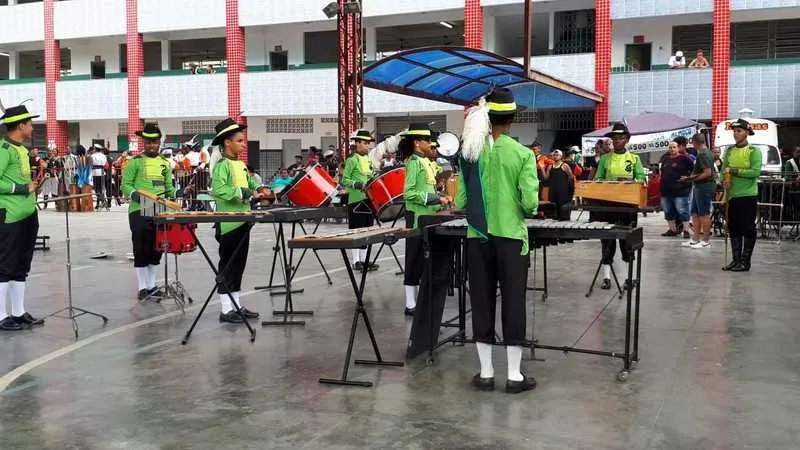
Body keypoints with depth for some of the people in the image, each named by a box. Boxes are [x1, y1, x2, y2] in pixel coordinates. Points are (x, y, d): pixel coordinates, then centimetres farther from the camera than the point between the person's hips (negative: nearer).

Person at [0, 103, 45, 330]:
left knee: (21, 267, 13)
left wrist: (33, 186, 9)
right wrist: (24, 189, -17)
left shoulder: (22, 149, 17)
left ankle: (18, 313, 21)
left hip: (28, 215, 9)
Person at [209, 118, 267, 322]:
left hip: (242, 221, 9)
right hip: (228, 223, -9)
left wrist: (257, 190, 6)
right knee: (228, 265, -1)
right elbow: (218, 190, -26)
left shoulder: (241, 165, 14)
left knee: (239, 264, 14)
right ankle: (226, 309, 6)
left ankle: (237, 305, 23)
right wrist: (243, 193, -26)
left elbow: (249, 184, 26)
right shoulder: (222, 165, -13)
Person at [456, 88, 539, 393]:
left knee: (482, 301, 9)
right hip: (511, 236, -2)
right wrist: (525, 212, 10)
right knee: (513, 303, 6)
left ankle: (486, 373, 16)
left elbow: (460, 201, -2)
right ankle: (515, 375, 13)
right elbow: (530, 202, -12)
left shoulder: (471, 153, -2)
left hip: (478, 236, 2)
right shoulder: (523, 154, -8)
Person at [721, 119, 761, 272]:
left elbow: (756, 172, -14)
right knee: (733, 229, 9)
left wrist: (735, 171, -16)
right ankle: (736, 259, 18)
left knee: (748, 229, 1)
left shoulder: (754, 151, -4)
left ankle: (745, 261, 7)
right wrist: (724, 181, -7)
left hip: (748, 195, -5)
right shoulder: (729, 151, 12)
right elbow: (724, 169, 13)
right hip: (732, 195, 6)